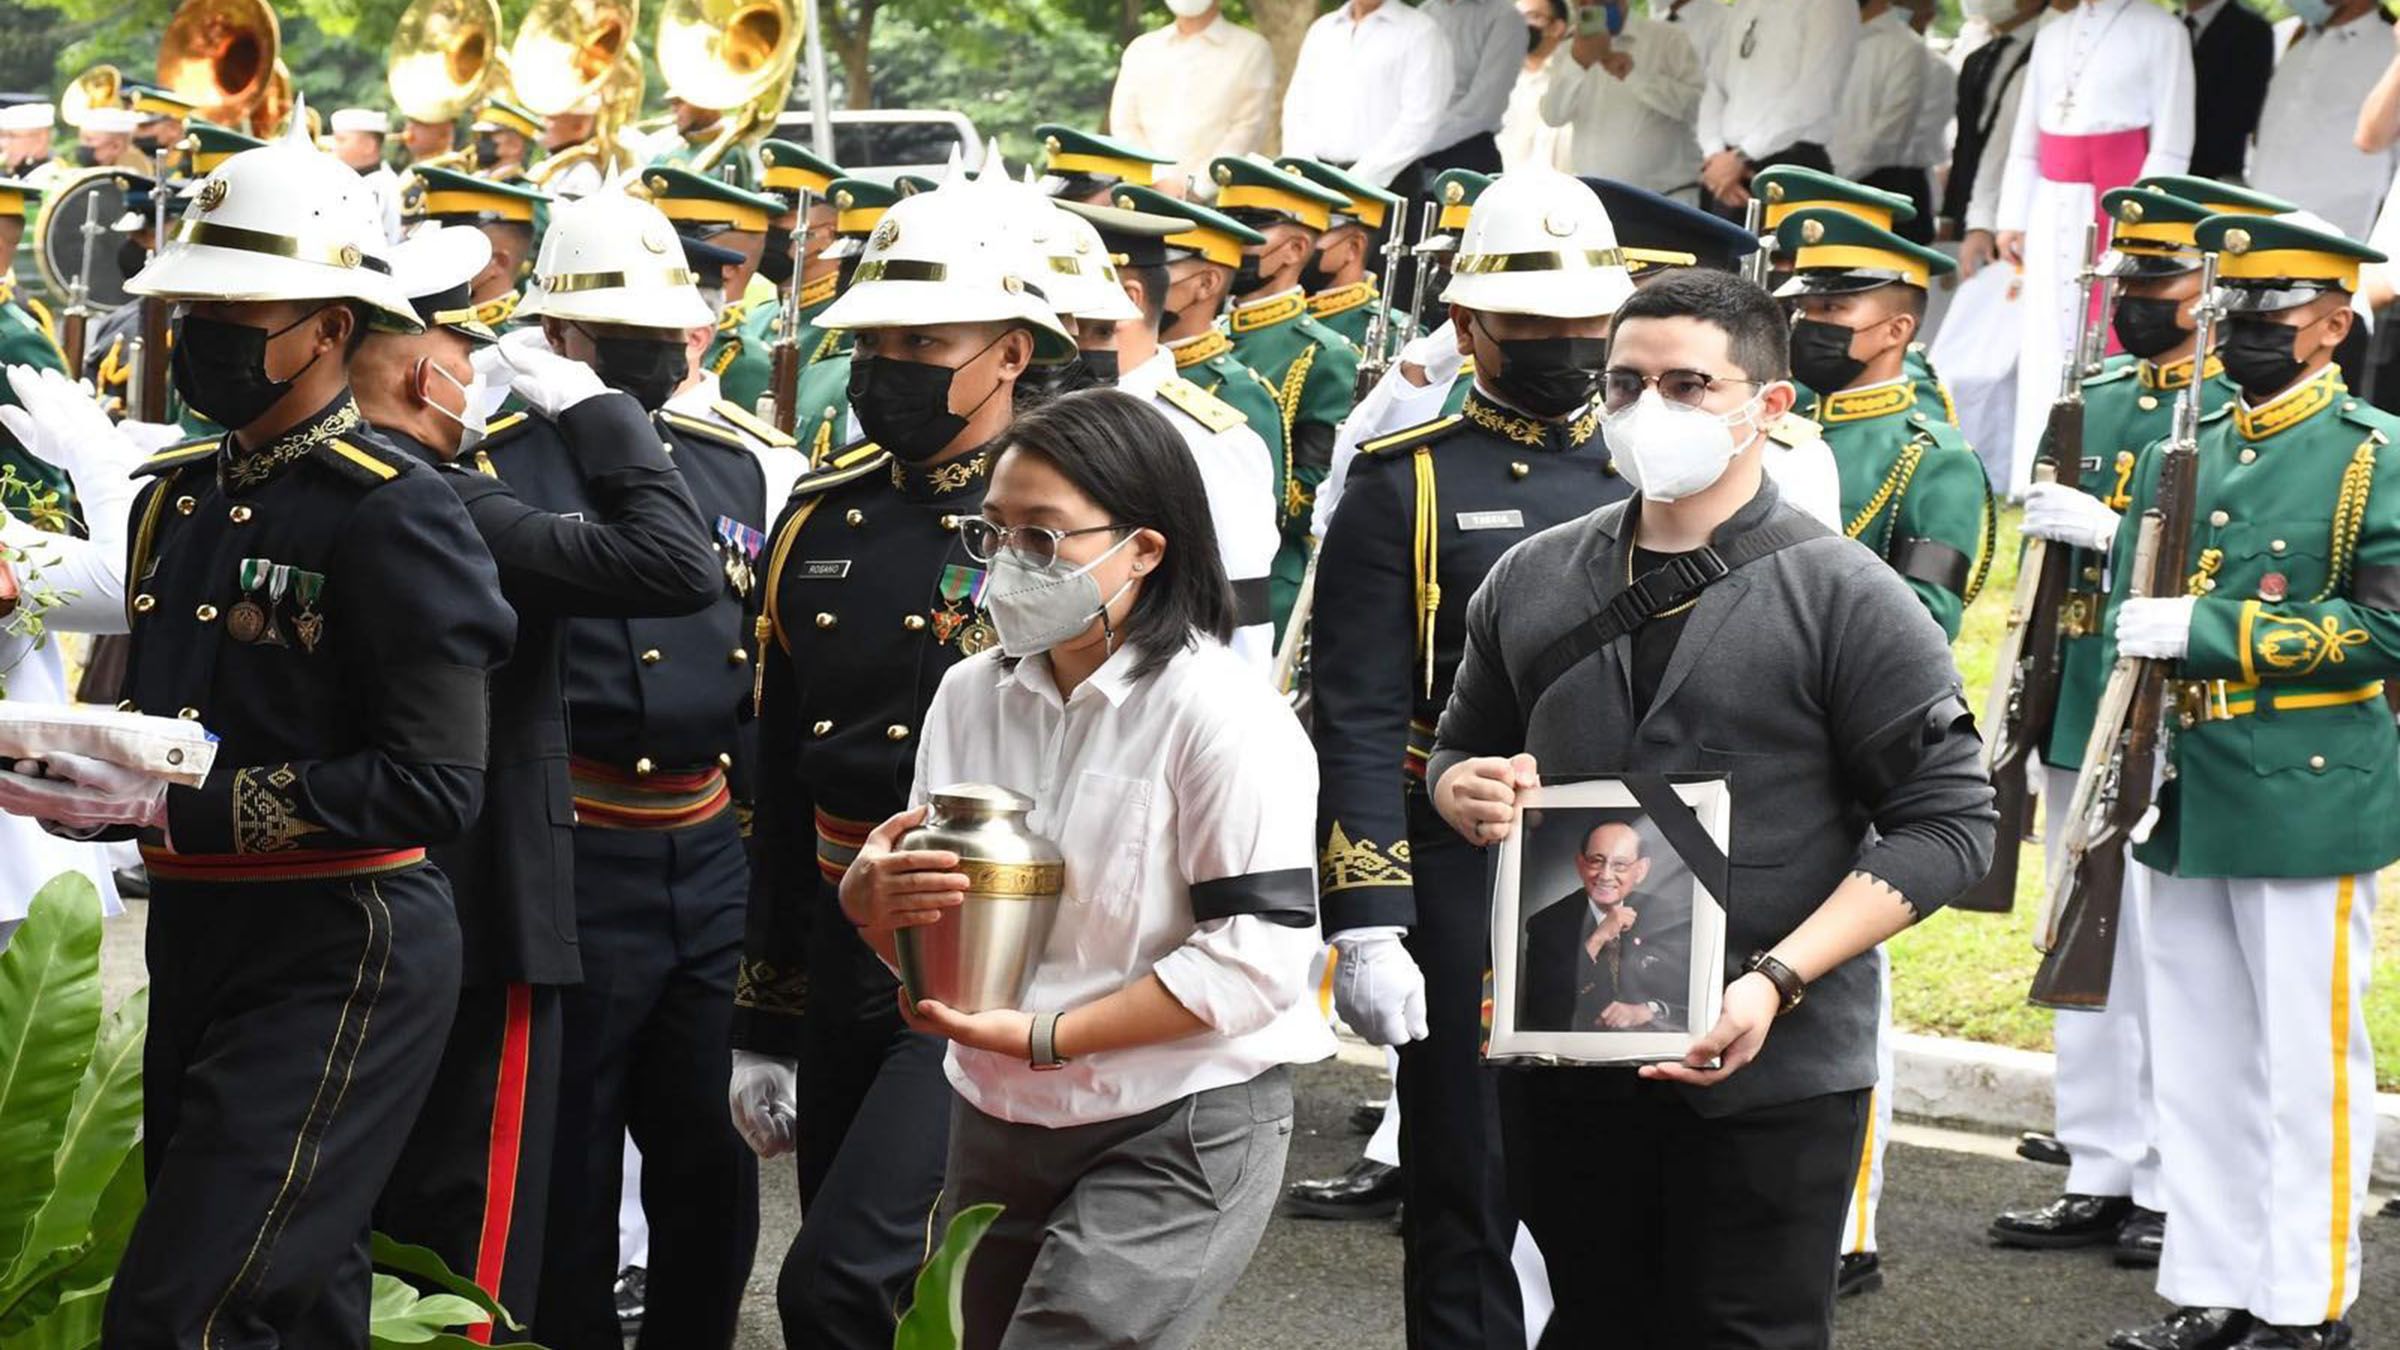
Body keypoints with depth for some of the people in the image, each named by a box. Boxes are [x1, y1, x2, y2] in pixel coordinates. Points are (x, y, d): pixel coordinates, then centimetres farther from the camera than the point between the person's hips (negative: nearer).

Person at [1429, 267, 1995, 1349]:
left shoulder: (1846, 600, -8)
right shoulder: (1530, 581, 7)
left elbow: (1949, 820, -11)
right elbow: (1461, 747, 20)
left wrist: (1777, 980, -21)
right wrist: (1466, 791, -7)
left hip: (1768, 1077, -4)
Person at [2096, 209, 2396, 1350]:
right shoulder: (2182, 453, 14)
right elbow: (2133, 611, 21)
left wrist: (2206, 626, -17)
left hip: (2308, 808, -6)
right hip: (2185, 805, 6)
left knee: (2308, 1063, -1)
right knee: (2194, 1062, 11)